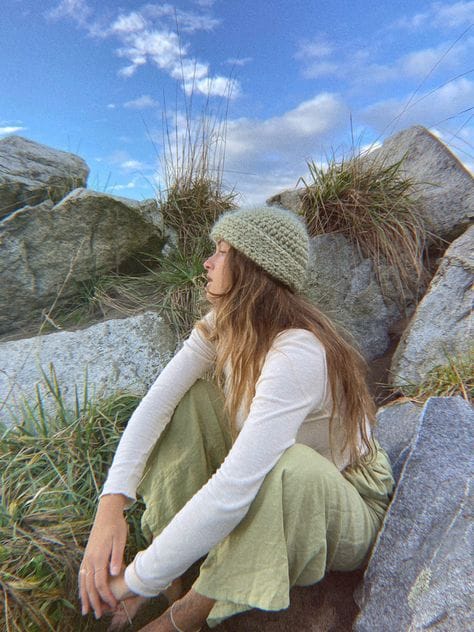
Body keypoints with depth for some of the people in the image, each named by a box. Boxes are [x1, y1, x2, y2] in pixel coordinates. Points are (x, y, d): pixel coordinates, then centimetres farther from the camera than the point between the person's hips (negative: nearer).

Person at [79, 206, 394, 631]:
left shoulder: (296, 354, -35)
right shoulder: (225, 324, -11)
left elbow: (233, 491, -39)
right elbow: (156, 402, -17)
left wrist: (140, 580, -29)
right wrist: (110, 507, -27)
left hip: (346, 505, -5)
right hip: (262, 477, 6)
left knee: (290, 465, -40)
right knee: (190, 394, -12)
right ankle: (166, 541, -6)